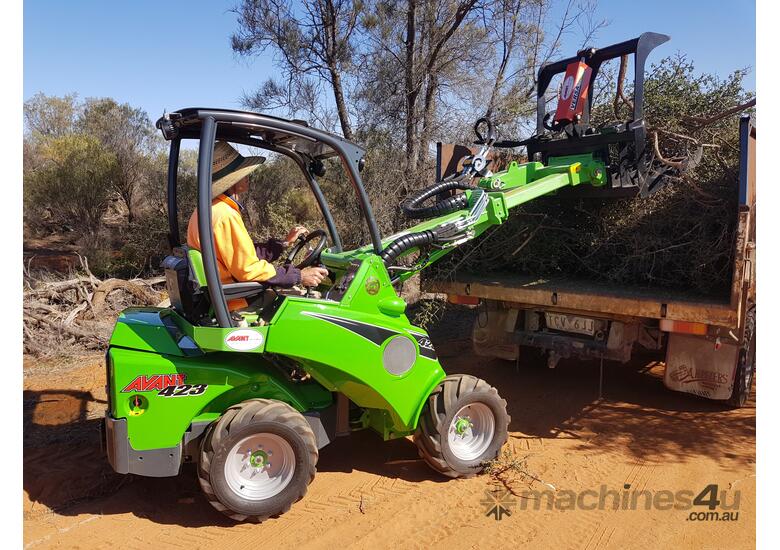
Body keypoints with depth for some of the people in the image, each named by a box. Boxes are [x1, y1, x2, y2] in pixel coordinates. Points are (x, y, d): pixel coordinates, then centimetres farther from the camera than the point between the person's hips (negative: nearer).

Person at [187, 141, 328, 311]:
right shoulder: (225, 216, -21)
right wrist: (299, 276, -16)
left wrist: (285, 242, 13)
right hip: (235, 304, -9)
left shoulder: (206, 210, 10)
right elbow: (248, 269, -22)